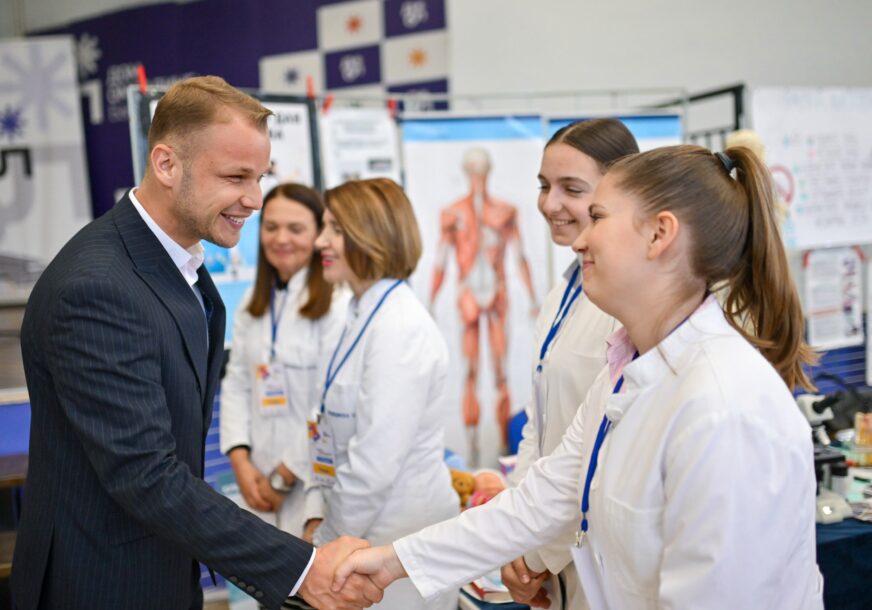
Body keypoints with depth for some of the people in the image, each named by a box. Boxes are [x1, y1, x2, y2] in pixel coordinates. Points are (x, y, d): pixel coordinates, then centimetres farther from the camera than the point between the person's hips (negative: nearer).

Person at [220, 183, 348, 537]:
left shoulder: (338, 304, -12)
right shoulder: (253, 305, 12)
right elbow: (236, 385, 9)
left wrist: (285, 477, -10)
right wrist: (241, 462, -4)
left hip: (313, 481, -6)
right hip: (260, 481, 6)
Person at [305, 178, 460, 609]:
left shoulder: (400, 327, -20)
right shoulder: (364, 316, 7)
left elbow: (374, 463, -22)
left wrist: (326, 542, -12)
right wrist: (319, 515, 3)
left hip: (400, 537, -8)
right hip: (359, 531, 8)